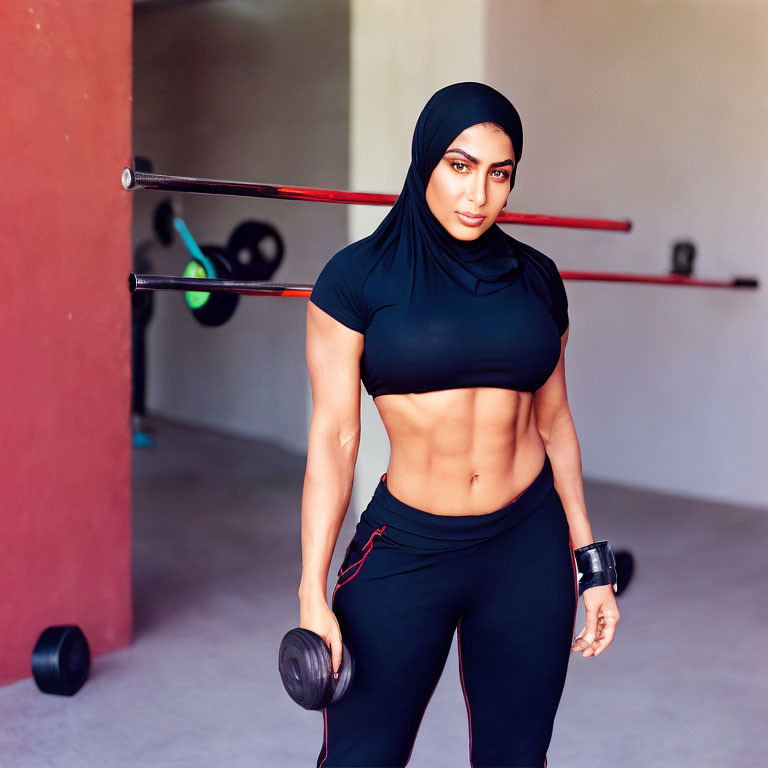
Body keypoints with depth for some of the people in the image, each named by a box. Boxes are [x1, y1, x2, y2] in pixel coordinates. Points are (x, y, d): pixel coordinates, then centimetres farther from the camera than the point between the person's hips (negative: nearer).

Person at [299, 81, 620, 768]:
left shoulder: (536, 279, 4)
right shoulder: (358, 277, -7)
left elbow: (553, 423, 11)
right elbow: (334, 437, -7)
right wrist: (313, 596, -10)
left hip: (528, 552, 3)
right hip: (405, 553, -3)